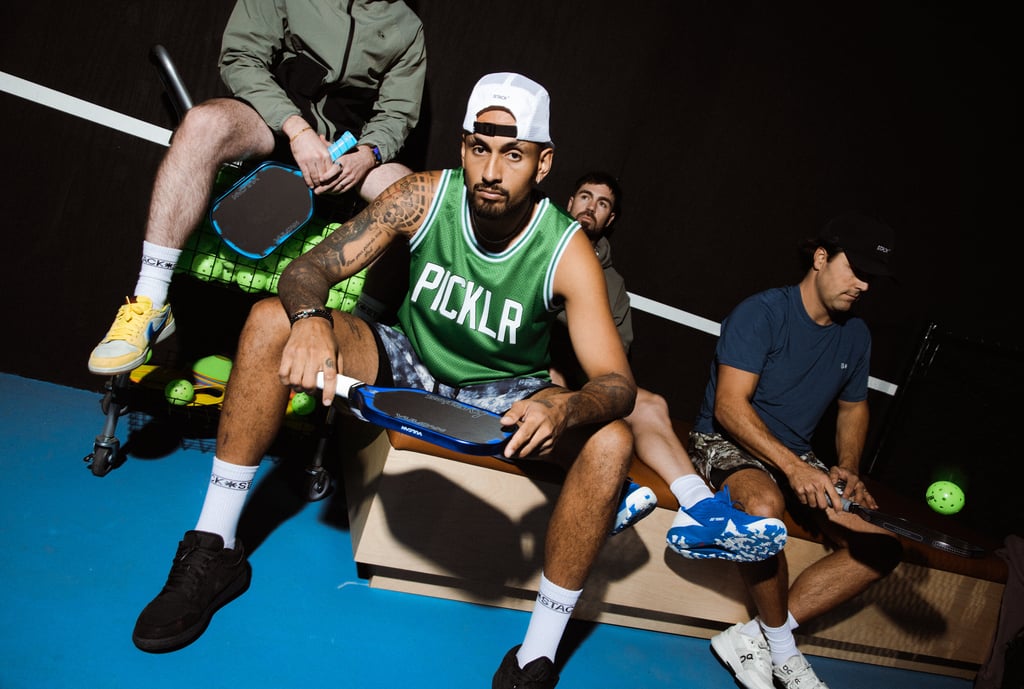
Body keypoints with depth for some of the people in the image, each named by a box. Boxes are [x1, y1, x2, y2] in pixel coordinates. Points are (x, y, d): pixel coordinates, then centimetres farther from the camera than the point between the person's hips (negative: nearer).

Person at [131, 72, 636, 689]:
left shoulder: (566, 249, -21)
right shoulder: (427, 196, -16)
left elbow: (617, 382, -25)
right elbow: (309, 269, -16)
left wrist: (566, 407, -49)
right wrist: (311, 321, -41)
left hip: (504, 400, -1)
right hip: (407, 366, 2)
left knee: (612, 441, -30)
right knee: (272, 320, -19)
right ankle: (214, 551, -11)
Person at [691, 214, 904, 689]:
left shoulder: (856, 335, 8)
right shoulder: (761, 313, -14)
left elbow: (853, 406, 22)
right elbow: (730, 406, -22)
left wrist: (848, 468, 3)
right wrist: (793, 467, -31)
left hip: (798, 458, 8)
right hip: (725, 442, -7)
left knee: (882, 547, -10)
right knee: (765, 503, -40)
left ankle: (752, 638, -11)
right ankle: (781, 647, -13)